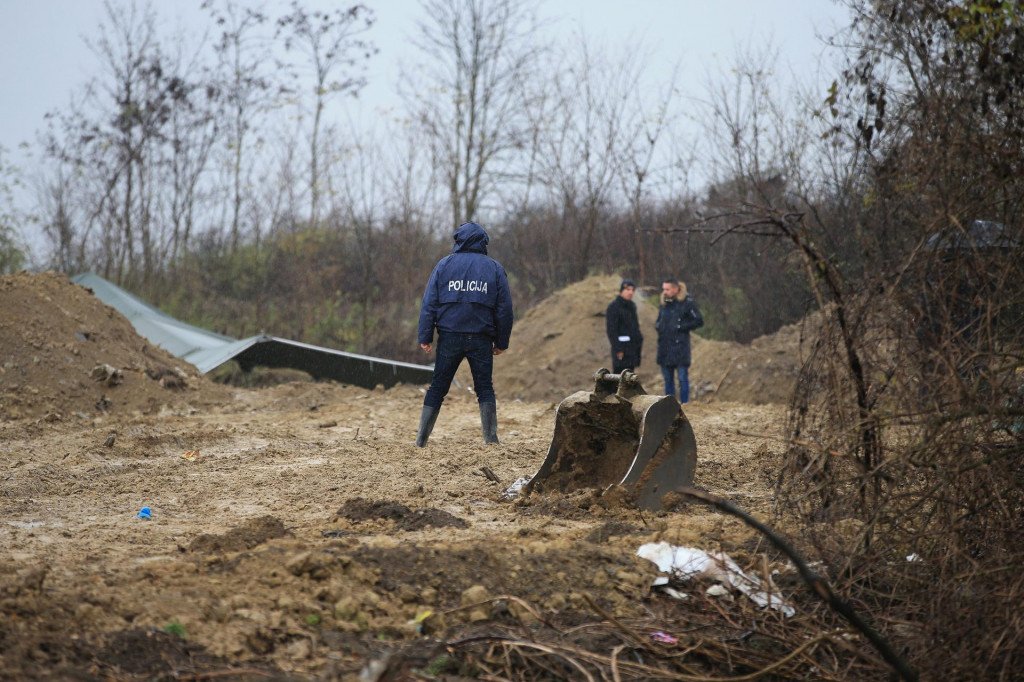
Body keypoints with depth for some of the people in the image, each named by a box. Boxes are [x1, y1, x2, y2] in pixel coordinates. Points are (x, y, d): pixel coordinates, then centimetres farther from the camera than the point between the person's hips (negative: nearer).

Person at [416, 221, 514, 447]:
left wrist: (425, 337, 0)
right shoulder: (495, 268, 5)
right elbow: (504, 308, 5)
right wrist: (502, 342, 11)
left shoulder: (444, 264, 3)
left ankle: (421, 439, 7)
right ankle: (491, 437, 1)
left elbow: (429, 303, -1)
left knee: (437, 388, 7)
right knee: (485, 388, 10)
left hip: (449, 337, 0)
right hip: (481, 339, 0)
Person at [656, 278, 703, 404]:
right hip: (664, 347, 6)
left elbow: (699, 321, -9)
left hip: (680, 346, -6)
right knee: (668, 380, 11)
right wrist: (658, 326, 4)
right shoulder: (664, 304, 12)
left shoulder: (687, 303, -7)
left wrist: (680, 327, -13)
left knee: (683, 378, -4)